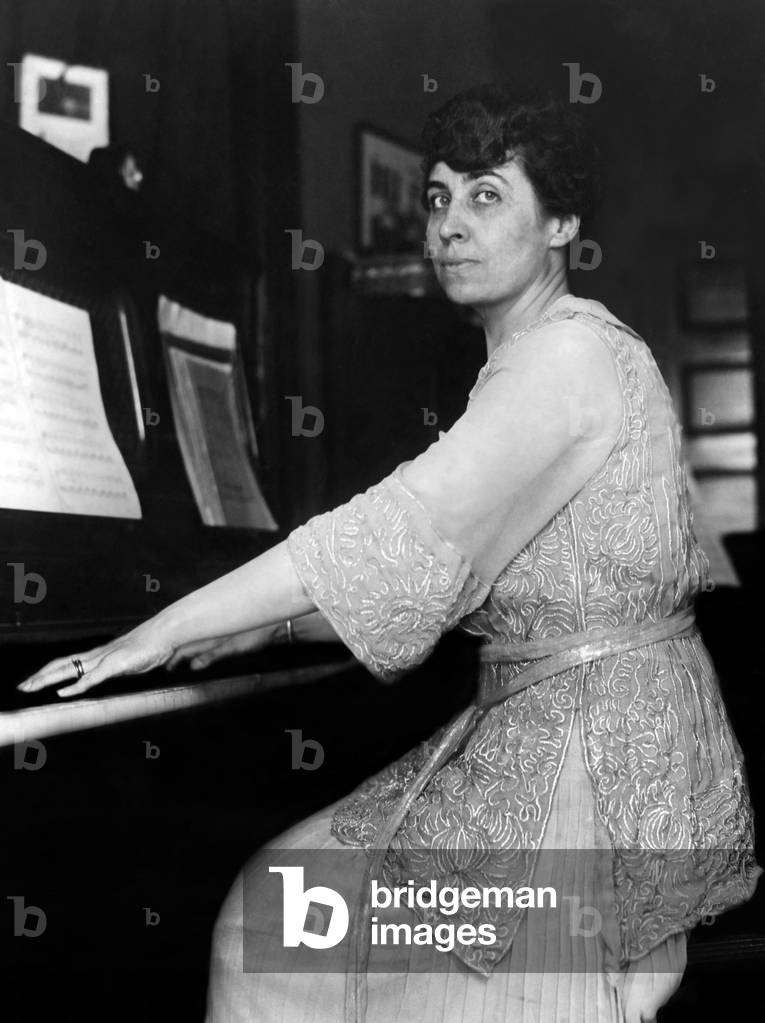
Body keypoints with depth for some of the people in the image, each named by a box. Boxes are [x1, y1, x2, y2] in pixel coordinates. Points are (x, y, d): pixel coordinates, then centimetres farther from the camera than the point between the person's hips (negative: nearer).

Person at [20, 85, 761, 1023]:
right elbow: (439, 566, 13)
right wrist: (264, 622, 6)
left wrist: (167, 633, -22)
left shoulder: (571, 353, -17)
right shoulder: (539, 359, 14)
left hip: (596, 751, -9)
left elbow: (402, 534, -26)